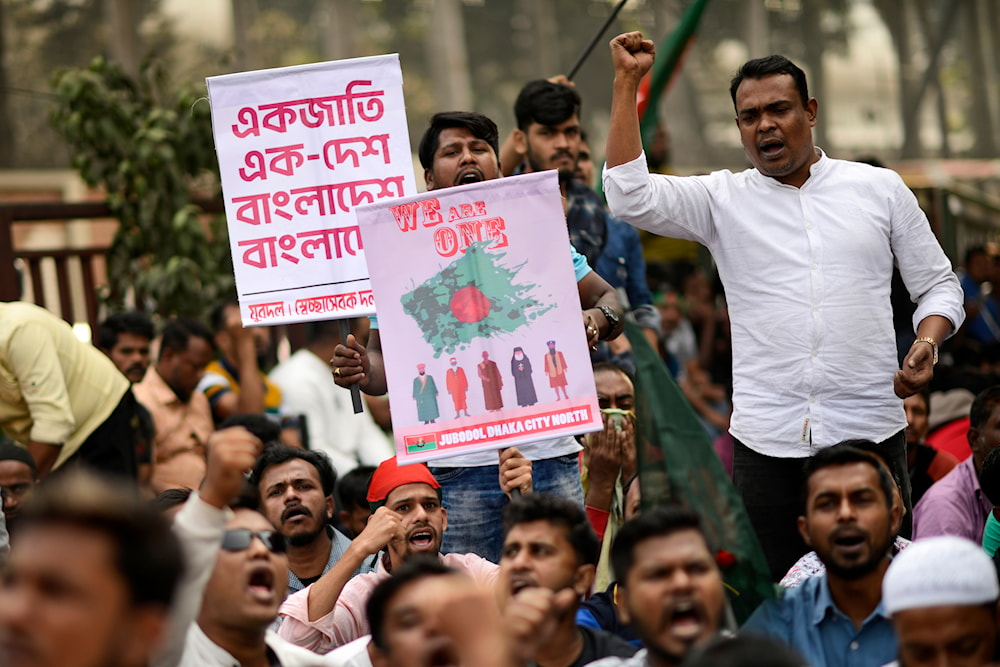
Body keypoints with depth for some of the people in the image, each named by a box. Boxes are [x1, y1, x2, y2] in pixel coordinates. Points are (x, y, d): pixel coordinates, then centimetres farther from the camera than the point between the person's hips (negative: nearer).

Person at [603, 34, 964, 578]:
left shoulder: (880, 188, 9)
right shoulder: (722, 200, 7)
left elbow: (938, 284, 14)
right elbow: (630, 197, -7)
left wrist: (927, 342, -7)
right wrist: (627, 81, -6)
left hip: (870, 430, 0)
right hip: (766, 439, 0)